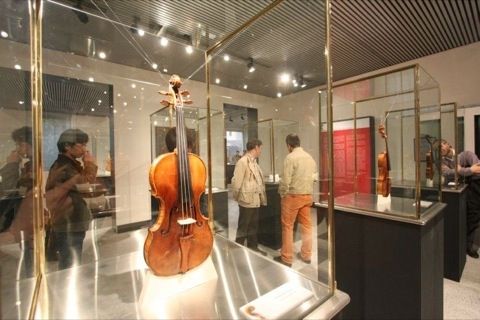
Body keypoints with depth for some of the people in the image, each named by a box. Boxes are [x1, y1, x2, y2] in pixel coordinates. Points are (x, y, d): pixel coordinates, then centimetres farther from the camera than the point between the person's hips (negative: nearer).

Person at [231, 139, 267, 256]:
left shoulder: (254, 162, 13)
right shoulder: (243, 162, -16)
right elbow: (236, 181, -18)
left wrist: (262, 198, 12)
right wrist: (237, 197, -8)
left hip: (256, 200, 8)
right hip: (247, 200, -8)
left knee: (253, 226, 19)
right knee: (243, 227, 6)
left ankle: (253, 248, 34)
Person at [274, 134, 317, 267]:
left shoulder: (290, 157, -13)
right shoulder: (310, 157, 8)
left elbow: (286, 180, -17)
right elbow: (314, 177, 8)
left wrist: (282, 195, -3)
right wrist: (310, 194, 17)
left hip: (293, 196, -7)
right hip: (308, 196, 7)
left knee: (287, 227, 5)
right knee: (306, 225, 15)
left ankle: (286, 258, 13)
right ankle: (306, 255, 29)